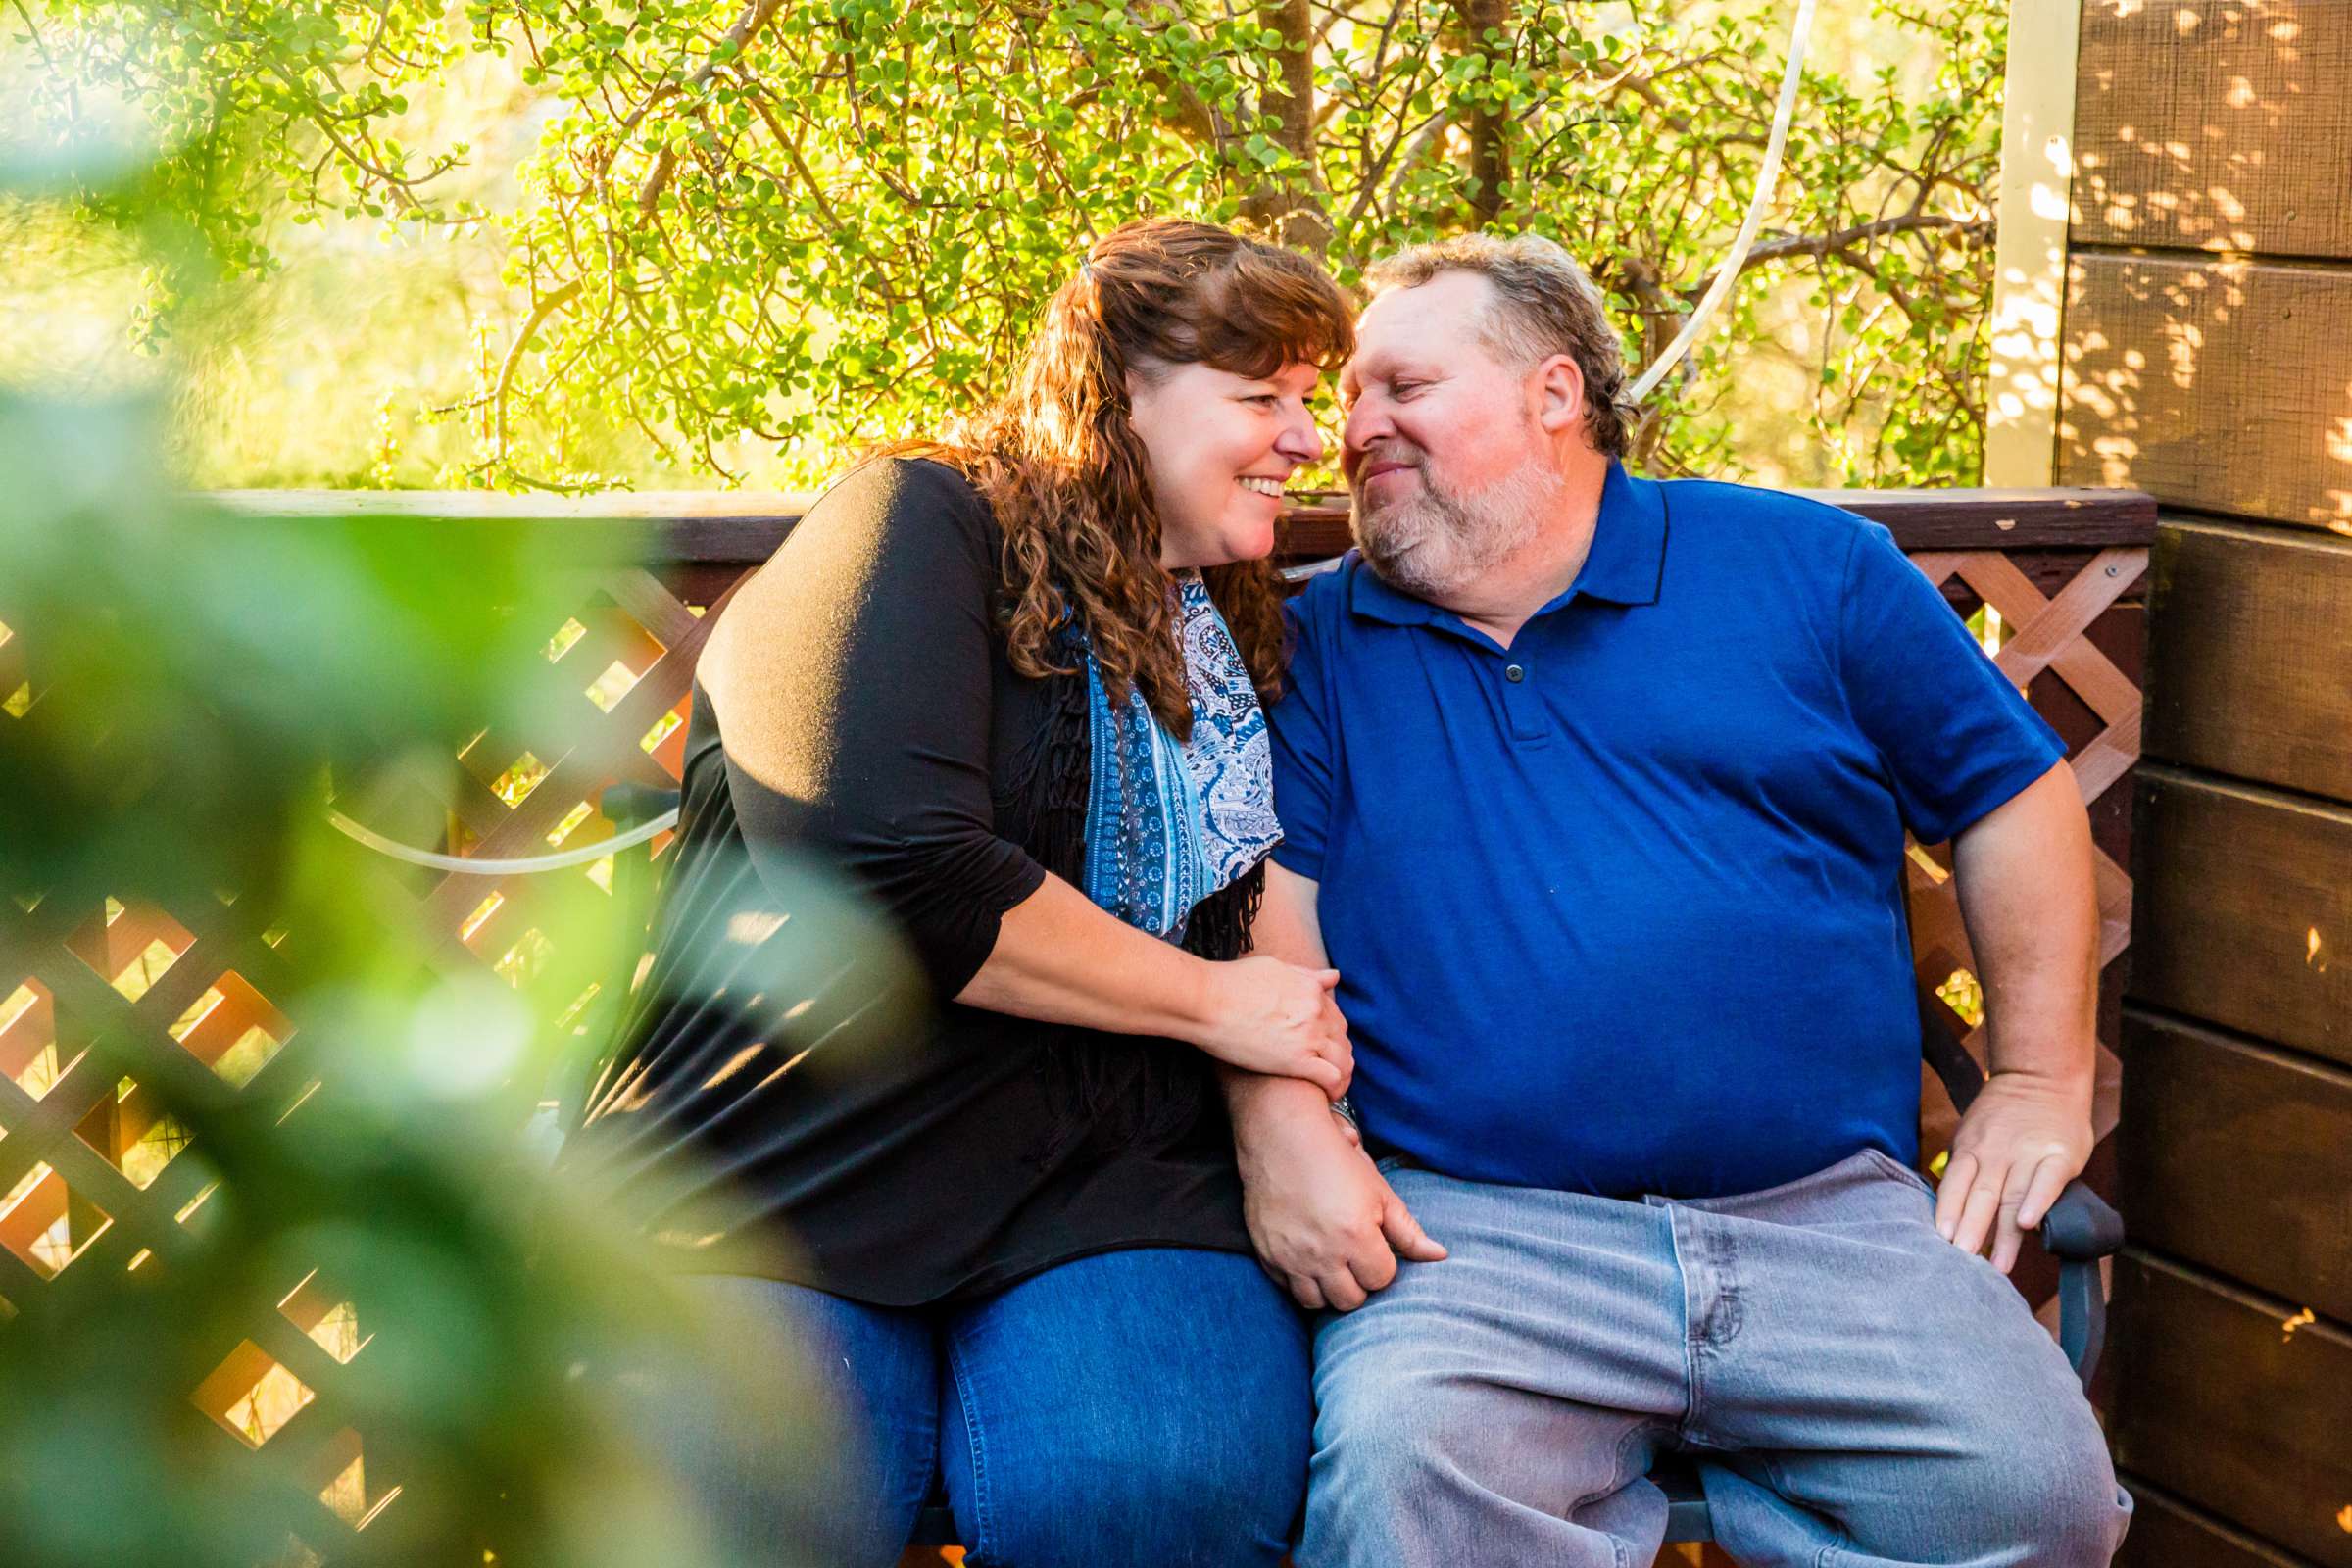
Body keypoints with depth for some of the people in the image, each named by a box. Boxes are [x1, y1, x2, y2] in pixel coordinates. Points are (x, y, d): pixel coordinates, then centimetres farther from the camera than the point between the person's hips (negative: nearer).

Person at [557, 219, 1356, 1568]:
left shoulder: (1236, 640, 21)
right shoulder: (922, 530, -2)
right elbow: (887, 862, -17)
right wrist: (1215, 1002, -6)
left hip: (1108, 1191, 5)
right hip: (772, 1186, -4)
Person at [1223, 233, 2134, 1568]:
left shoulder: (1809, 569, 12)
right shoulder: (1324, 642, 14)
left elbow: (2017, 796, 14)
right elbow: (1264, 892, 5)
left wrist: (2043, 1081, 6)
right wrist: (1284, 1124, -12)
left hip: (1830, 1211, 2)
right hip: (1474, 1231, -2)